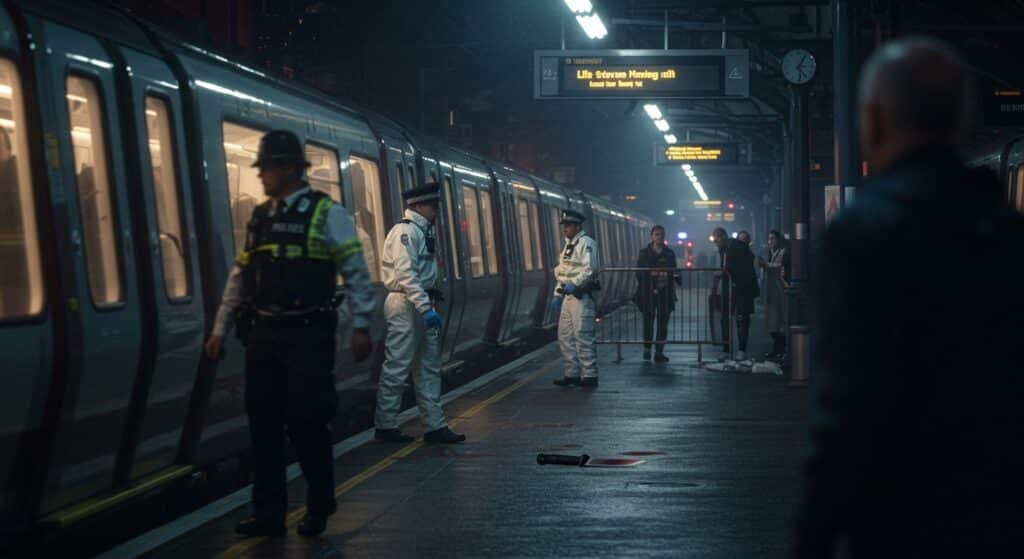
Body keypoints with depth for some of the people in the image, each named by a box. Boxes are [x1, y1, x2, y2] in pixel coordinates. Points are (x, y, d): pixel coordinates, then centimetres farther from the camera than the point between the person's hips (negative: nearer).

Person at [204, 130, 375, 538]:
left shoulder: (326, 214, -5)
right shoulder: (259, 217, 12)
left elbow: (355, 273, -7)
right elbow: (239, 277, 17)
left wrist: (361, 326, -12)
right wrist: (220, 328, 15)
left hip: (307, 335, -6)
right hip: (263, 335, 6)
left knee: (306, 422, -2)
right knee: (263, 423, 5)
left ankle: (319, 508, 16)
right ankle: (268, 514, 13)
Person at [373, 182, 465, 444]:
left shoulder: (422, 231, 17)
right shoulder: (405, 231, -14)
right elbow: (406, 274, -22)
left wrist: (429, 305, 15)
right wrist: (425, 308, -27)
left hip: (421, 305, 10)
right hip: (406, 305, -10)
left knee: (428, 368, 11)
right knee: (397, 366, -4)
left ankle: (435, 425, 14)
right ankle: (385, 426, 3)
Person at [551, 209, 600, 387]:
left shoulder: (586, 243, -9)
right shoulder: (568, 245, 21)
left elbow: (590, 269, -21)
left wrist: (575, 284, -29)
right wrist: (557, 295, 17)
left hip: (581, 296, -10)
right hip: (568, 297, 10)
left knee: (582, 336, -10)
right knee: (565, 336, 10)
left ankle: (589, 375, -6)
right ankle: (572, 374, 17)